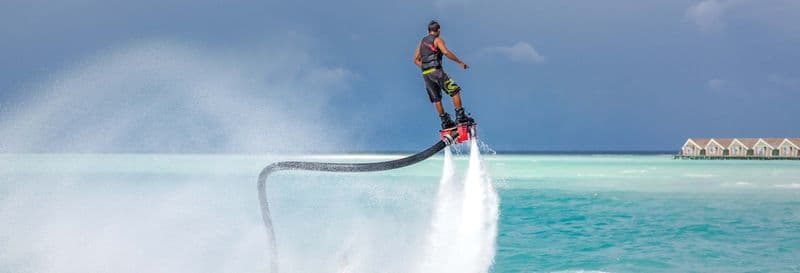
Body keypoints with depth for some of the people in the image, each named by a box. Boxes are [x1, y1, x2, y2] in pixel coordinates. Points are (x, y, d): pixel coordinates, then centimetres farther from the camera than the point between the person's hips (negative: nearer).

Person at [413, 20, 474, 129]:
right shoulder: (438, 40, 0)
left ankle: (445, 121, 10)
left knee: (436, 99, 9)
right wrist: (460, 62, -14)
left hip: (425, 74, 7)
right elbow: (446, 52, -19)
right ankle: (460, 116, -10)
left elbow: (416, 60, 20)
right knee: (455, 90, -4)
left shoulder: (422, 42, 20)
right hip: (436, 71, -7)